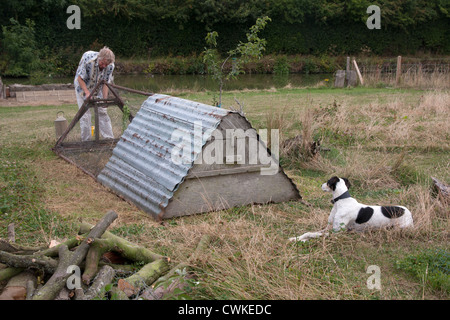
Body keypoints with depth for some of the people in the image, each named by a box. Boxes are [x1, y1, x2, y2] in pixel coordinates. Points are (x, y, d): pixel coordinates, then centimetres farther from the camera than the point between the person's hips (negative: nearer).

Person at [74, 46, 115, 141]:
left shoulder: (110, 66, -22)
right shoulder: (87, 58, -33)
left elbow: (105, 83, -13)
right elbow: (80, 78, -24)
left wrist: (105, 99, -23)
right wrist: (87, 93, -32)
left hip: (97, 89, 3)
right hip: (83, 87, -3)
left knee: (102, 112, 0)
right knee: (85, 114, -7)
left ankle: (109, 138, 5)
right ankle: (86, 141, -1)